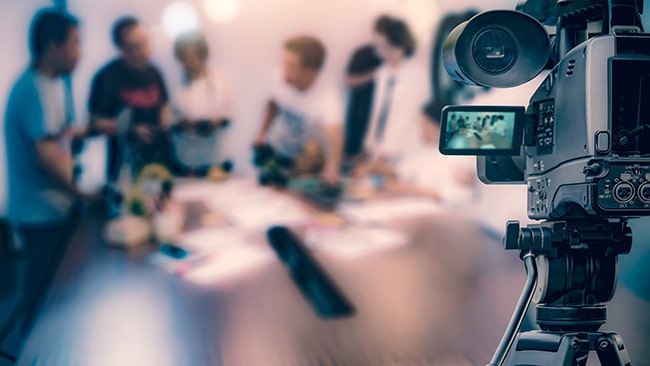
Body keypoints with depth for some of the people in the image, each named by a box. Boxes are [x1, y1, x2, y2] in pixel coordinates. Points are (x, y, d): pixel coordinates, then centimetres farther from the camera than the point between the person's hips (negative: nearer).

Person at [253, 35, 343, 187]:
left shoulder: (327, 97, -40)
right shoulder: (281, 81, -24)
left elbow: (335, 134, -57)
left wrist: (332, 169, -72)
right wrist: (262, 133, -2)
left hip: (309, 162, -4)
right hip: (276, 150, 4)